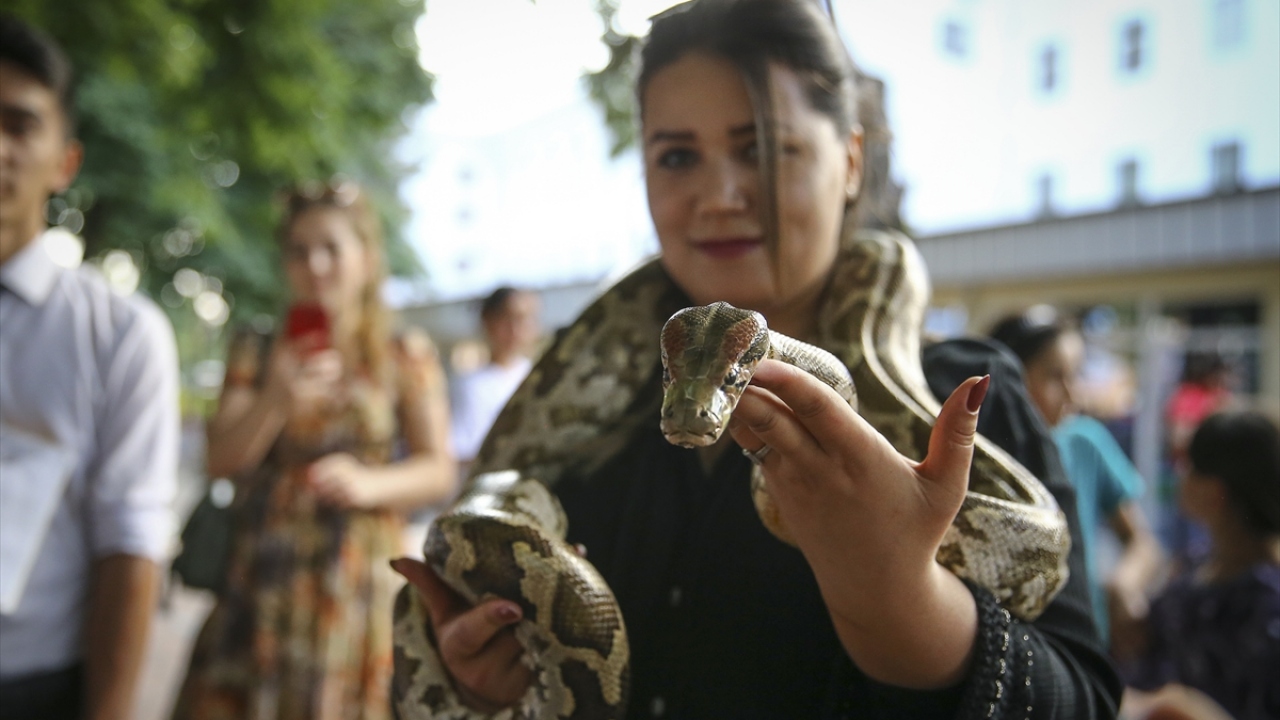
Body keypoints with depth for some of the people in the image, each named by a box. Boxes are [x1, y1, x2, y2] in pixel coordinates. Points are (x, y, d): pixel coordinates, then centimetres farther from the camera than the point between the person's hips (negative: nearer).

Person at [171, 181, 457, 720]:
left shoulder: (407, 359, 4)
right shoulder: (255, 354, 10)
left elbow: (440, 472, 2)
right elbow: (222, 462, 0)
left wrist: (369, 484, -16)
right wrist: (276, 400, -17)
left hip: (358, 585, -1)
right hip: (262, 582, 2)